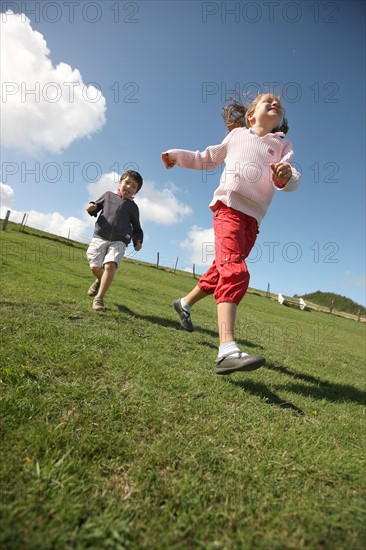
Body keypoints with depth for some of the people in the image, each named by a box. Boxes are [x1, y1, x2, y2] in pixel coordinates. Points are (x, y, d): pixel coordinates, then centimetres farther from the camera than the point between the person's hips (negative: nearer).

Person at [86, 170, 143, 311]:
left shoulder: (133, 207, 13)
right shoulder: (108, 195, 14)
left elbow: (136, 228, 16)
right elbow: (96, 208, 21)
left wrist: (138, 241, -1)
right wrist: (92, 208, -4)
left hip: (119, 241, -1)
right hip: (100, 237, 2)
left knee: (110, 265, -23)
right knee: (95, 267, 0)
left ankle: (99, 298, -19)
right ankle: (100, 280, 37)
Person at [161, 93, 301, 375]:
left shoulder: (283, 145, 19)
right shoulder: (237, 135, 19)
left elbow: (293, 180, 2)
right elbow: (208, 159, 30)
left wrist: (286, 175, -22)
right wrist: (177, 156, 19)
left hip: (253, 217, 4)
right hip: (229, 206, -4)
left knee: (223, 270, 10)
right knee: (235, 271, -24)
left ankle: (186, 303, 34)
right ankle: (227, 350, -32)